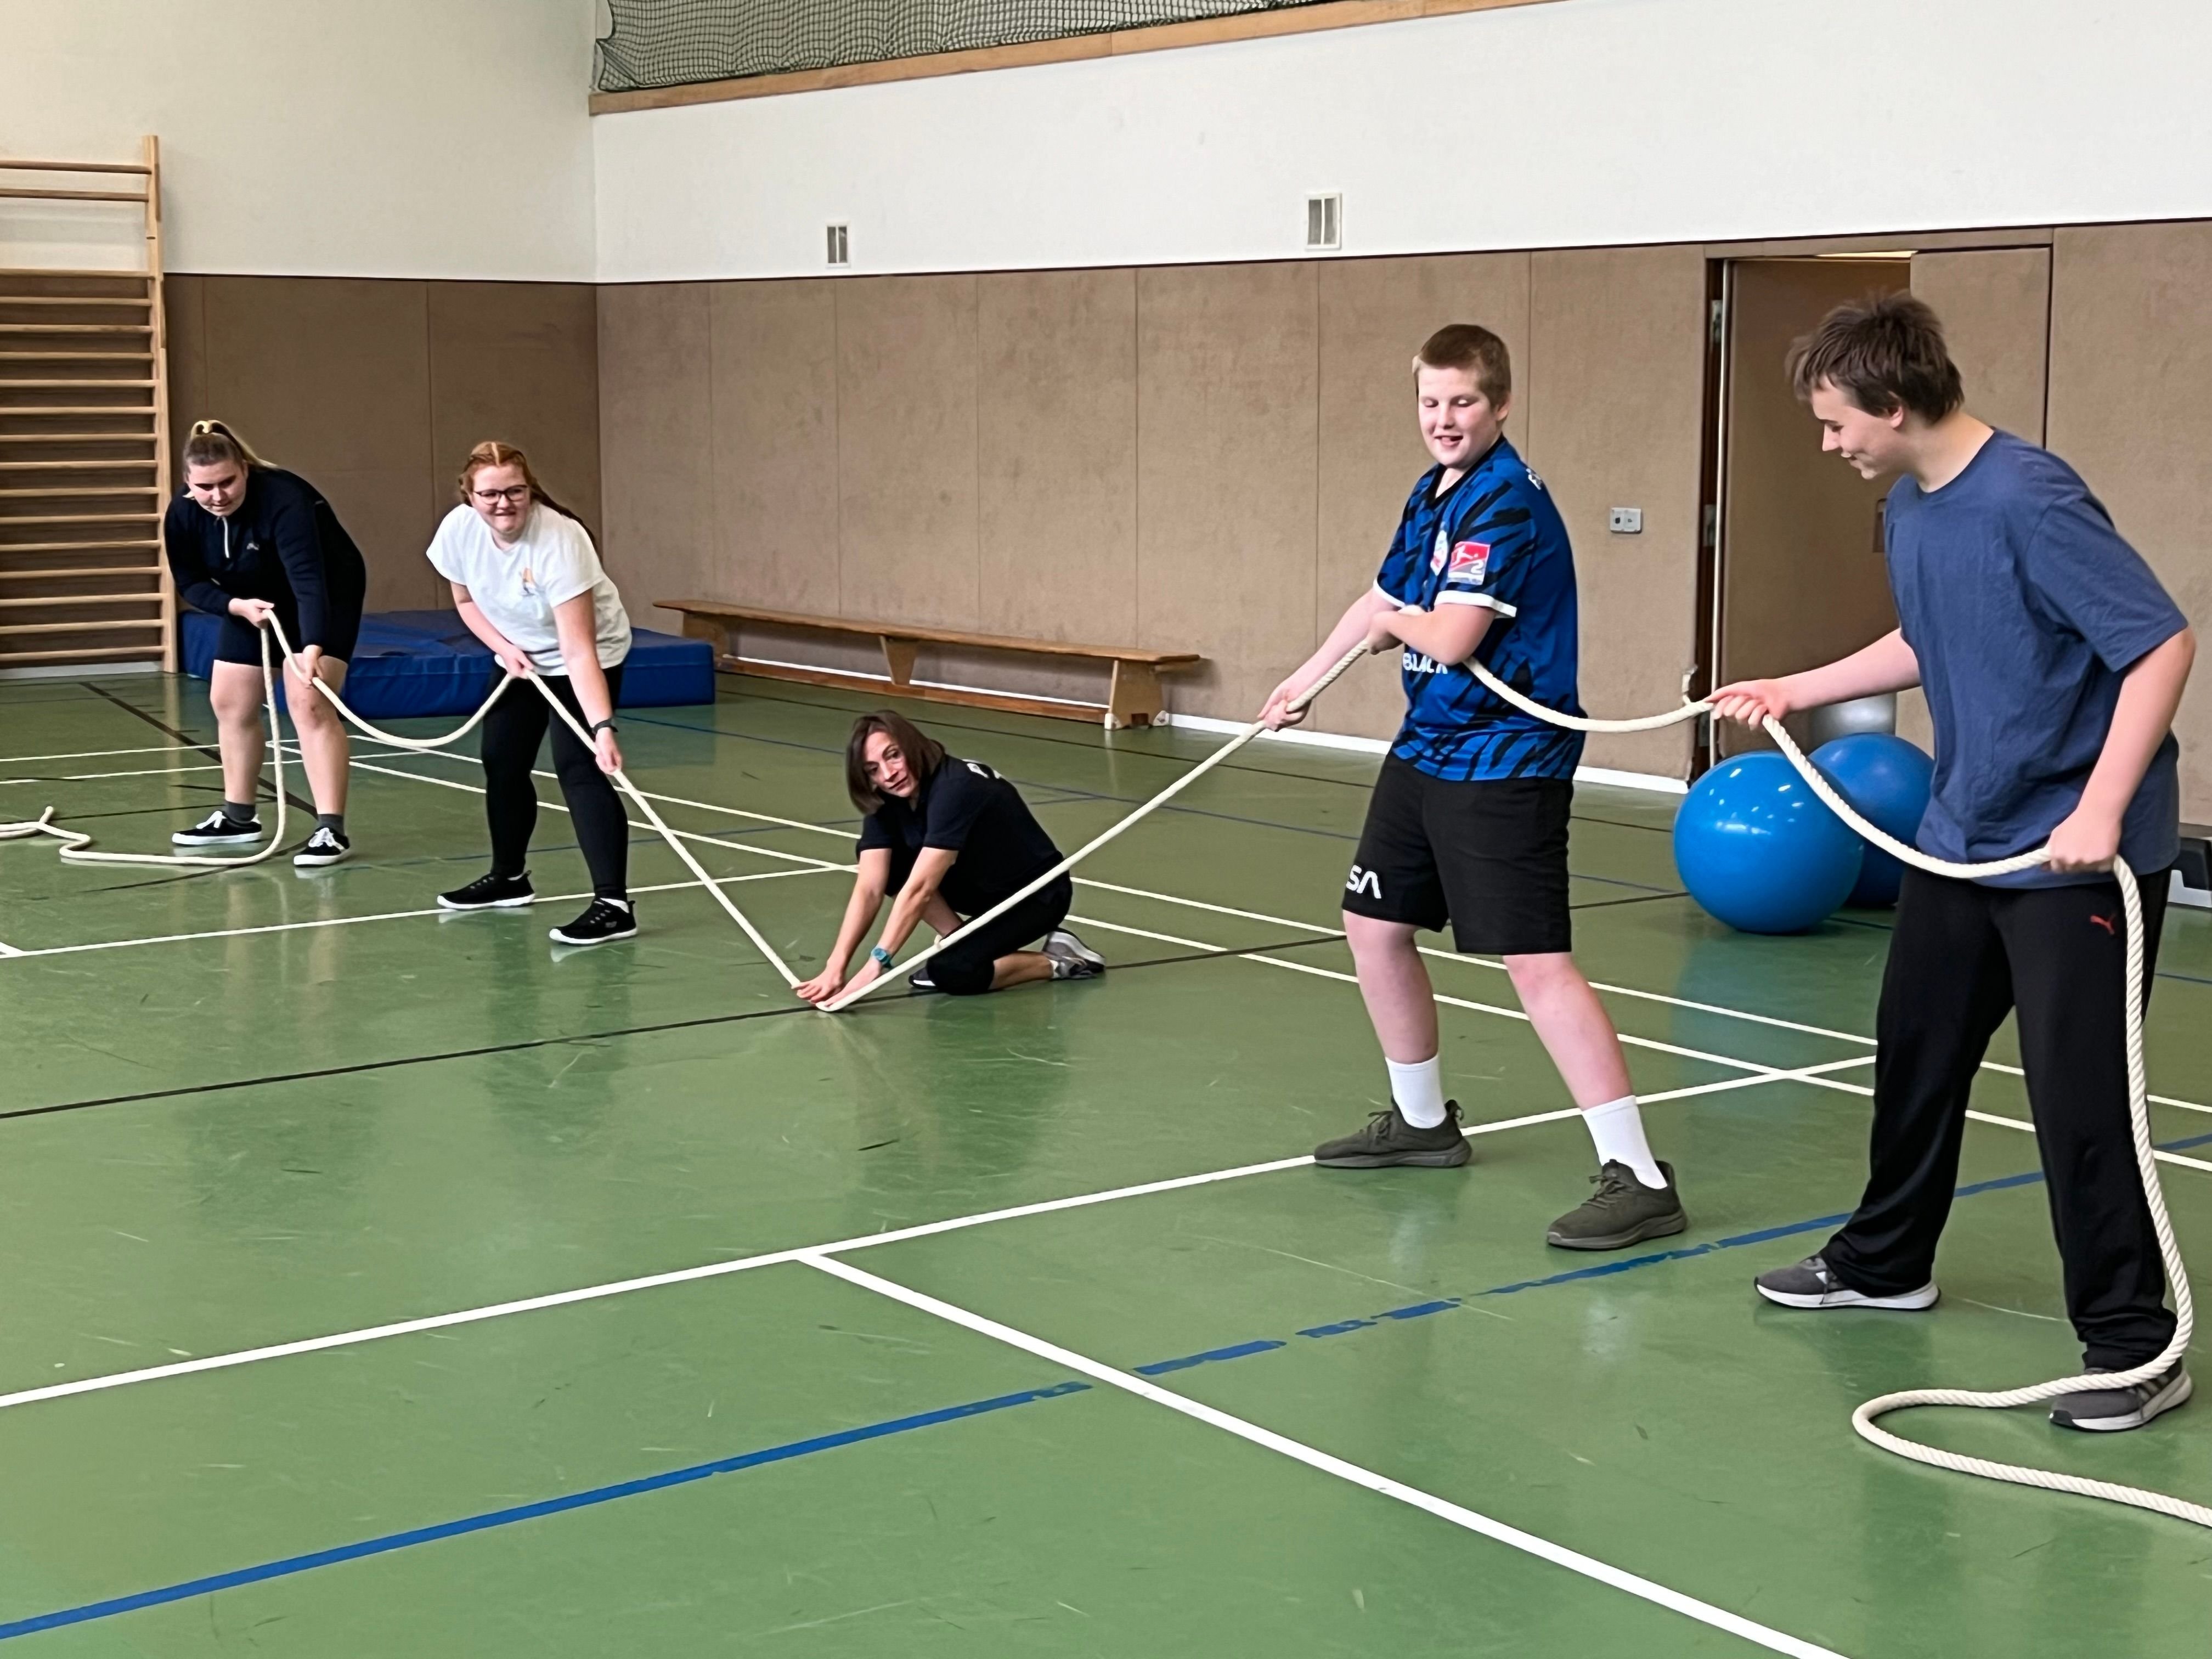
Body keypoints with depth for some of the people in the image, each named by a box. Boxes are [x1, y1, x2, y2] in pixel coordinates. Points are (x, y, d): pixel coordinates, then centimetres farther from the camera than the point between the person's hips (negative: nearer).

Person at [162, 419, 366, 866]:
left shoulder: (283, 500, -36)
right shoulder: (182, 514, -18)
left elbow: (308, 579, -44)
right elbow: (191, 583, -7)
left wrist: (313, 648, -56)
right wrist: (236, 606, -26)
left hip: (326, 595, -7)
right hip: (253, 600, 7)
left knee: (309, 704, -20)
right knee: (229, 702, 8)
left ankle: (331, 829, -20)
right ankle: (238, 818, 23)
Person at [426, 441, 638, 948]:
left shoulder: (559, 541, -36)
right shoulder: (459, 530, -20)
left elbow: (579, 651, -39)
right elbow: (466, 600, 3)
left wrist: (603, 728, -47)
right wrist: (504, 648, -13)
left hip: (589, 656, -6)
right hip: (519, 656, 7)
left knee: (578, 768, -20)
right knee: (501, 762, 12)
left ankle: (614, 904, -23)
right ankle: (510, 878, 34)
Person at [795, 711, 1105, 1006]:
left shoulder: (955, 789, -33)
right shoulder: (886, 803, -10)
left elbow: (919, 890, -39)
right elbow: (869, 889, -17)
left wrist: (875, 966, -43)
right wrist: (835, 967, -28)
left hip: (1037, 895, -8)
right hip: (982, 887, 8)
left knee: (952, 972, -26)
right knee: (886, 865, -10)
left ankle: (1059, 961, -5)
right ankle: (956, 942, 0)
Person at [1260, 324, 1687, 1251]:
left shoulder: (1506, 502, -18)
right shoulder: (1434, 494, 11)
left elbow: (1451, 638, -25)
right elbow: (1384, 604, 26)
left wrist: (1399, 619, -3)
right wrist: (1307, 679, 37)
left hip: (1503, 761, -10)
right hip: (1425, 750, 10)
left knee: (1537, 963, -16)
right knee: (1374, 925, 18)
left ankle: (1638, 1178, -16)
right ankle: (1421, 1121, 36)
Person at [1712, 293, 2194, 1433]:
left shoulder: (2031, 503, -23)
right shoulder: (1908, 508, 4)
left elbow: (2163, 645, -24)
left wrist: (2099, 811, -30)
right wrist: (1795, 691, 20)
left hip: (2074, 854, -9)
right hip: (1960, 838, 9)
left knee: (2078, 1094, -6)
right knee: (1914, 1047, 19)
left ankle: (2132, 1343, 5)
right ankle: (1885, 1261, 38)